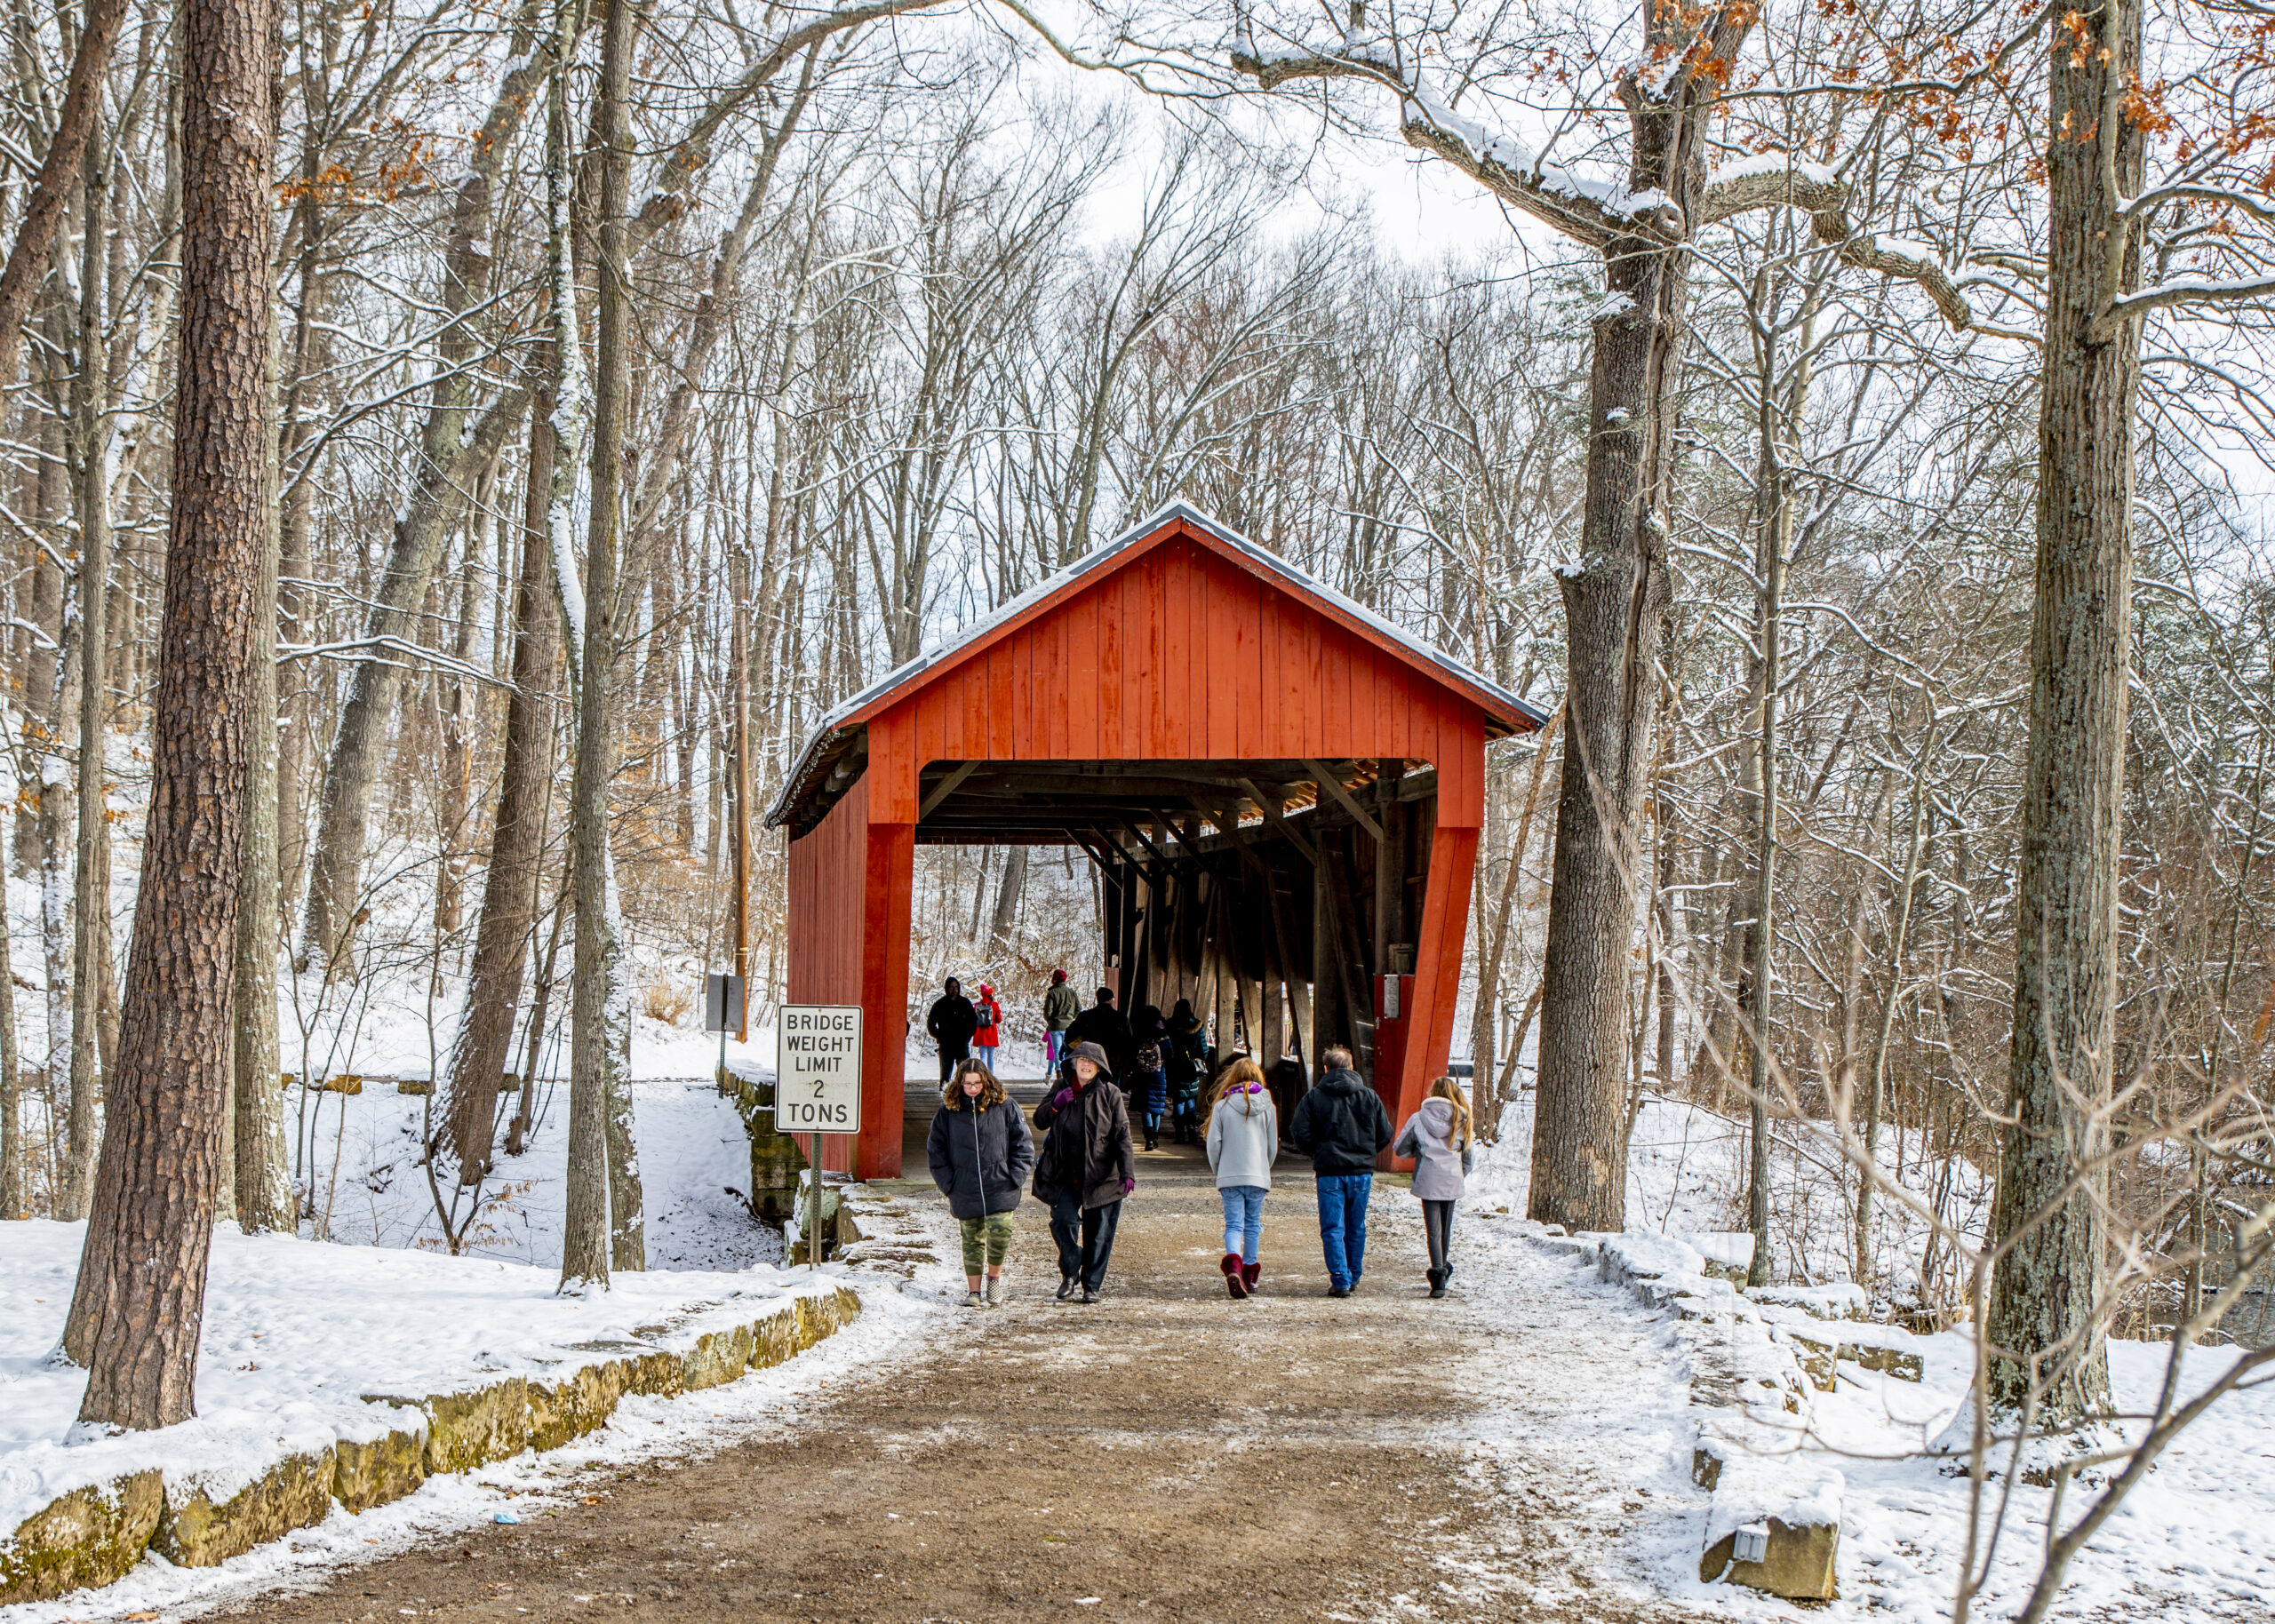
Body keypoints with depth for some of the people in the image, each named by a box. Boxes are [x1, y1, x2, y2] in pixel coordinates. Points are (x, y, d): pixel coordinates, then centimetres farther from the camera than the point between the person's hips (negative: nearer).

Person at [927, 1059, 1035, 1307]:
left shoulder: (1005, 1107, 1)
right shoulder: (947, 1112, 3)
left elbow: (1023, 1144, 6)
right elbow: (935, 1150, 10)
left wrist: (1015, 1177, -2)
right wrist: (948, 1183, 2)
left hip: (1000, 1187, -1)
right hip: (965, 1191, 1)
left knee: (1000, 1231, -14)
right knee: (972, 1240, 5)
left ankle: (994, 1277, 10)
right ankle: (973, 1290, 15)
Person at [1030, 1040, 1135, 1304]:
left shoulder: (1109, 1094, -2)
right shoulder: (1061, 1089, 7)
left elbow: (1122, 1136, -5)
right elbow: (1039, 1121, 11)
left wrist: (1128, 1172, -16)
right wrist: (1055, 1104, -10)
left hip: (1101, 1177, -1)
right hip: (1064, 1176, 1)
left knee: (1098, 1234, 3)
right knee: (1063, 1221, -14)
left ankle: (1092, 1284, 18)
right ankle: (1069, 1272, 10)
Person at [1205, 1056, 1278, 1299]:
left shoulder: (1222, 1105, -3)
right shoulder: (1267, 1106, 1)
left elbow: (1213, 1144, -2)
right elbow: (1273, 1146, 7)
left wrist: (1219, 1171, 14)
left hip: (1229, 1177, -1)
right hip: (1258, 1176, 1)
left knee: (1234, 1225, -1)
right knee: (1253, 1225, 12)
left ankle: (1233, 1262, -27)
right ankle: (1249, 1274, 16)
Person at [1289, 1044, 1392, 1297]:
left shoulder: (1314, 1097, -2)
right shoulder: (1369, 1096, 5)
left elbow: (1300, 1133, -7)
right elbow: (1385, 1134, 7)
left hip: (1330, 1172, -3)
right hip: (1362, 1172, 3)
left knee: (1332, 1229, 0)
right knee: (1356, 1229, 14)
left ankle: (1340, 1281, -9)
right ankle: (1353, 1279, 22)